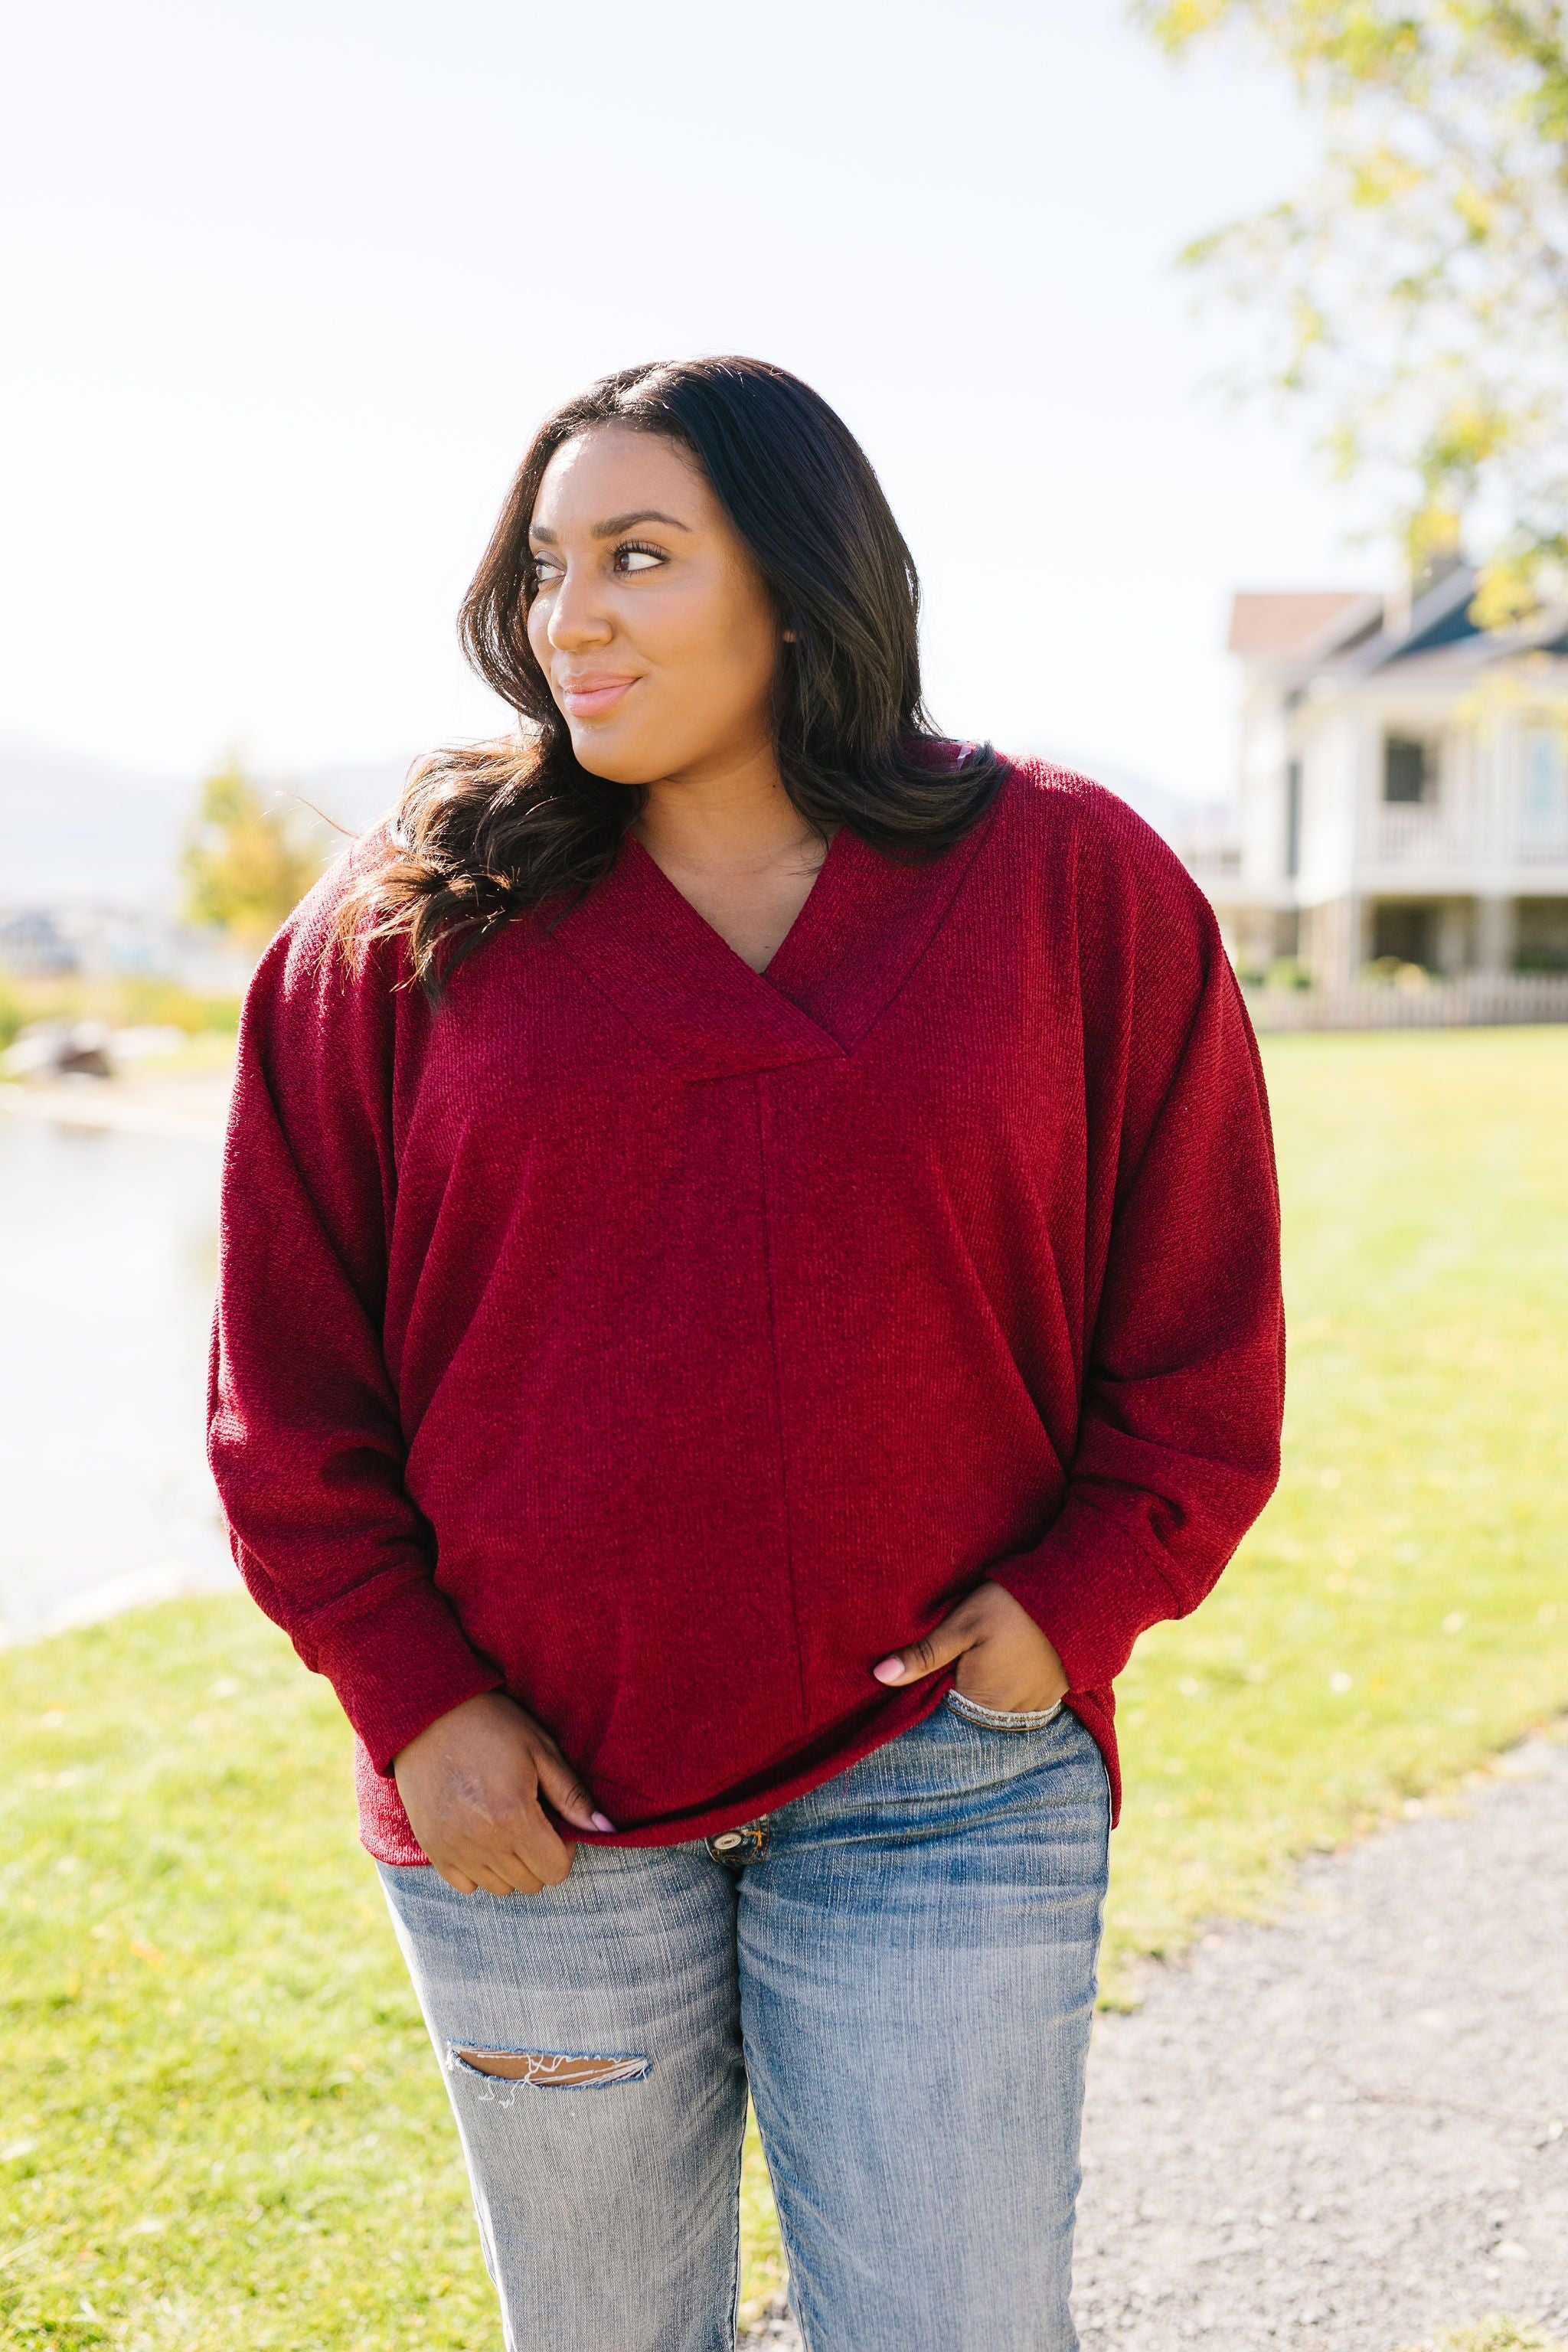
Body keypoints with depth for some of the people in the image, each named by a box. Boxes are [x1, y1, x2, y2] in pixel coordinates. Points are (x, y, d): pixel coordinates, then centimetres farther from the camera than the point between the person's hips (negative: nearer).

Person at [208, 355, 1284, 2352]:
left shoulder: (1074, 883, 0)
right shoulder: (413, 925, 0)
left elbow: (1203, 1326, 4)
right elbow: (287, 1365, 2)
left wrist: (1076, 1601, -7)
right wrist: (409, 1691, -5)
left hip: (941, 1782, -1)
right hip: (531, 1790, 2)